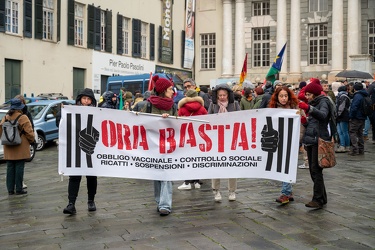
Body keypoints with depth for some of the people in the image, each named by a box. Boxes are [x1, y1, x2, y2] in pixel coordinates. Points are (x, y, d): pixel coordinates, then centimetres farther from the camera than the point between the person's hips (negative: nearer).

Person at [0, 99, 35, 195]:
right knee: (19, 168, 1)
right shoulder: (23, 118, -12)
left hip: (8, 149, 5)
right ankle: (19, 189, 5)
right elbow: (29, 132, -11)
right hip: (20, 148, -5)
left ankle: (10, 189, 14)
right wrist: (32, 140, 7)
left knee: (10, 168, 11)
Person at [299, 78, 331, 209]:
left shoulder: (323, 102, -5)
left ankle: (318, 199, -12)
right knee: (313, 170, 10)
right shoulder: (313, 103, 21)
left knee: (316, 170, -13)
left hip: (319, 140, -9)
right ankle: (322, 197, 18)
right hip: (311, 140, 9)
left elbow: (323, 115, -28)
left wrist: (308, 108, -42)